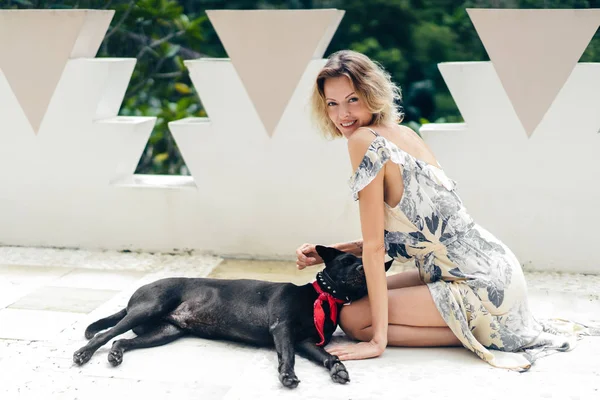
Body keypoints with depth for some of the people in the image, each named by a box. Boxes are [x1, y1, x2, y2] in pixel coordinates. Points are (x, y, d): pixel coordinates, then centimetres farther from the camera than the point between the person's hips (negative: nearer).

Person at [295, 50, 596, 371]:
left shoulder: (364, 140, -17)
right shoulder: (403, 133, 9)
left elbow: (374, 247, -17)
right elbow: (388, 240, 13)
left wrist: (378, 339, -14)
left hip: (485, 286, -9)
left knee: (353, 319, -7)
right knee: (360, 295, 19)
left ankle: (474, 337, -4)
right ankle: (481, 329, 15)